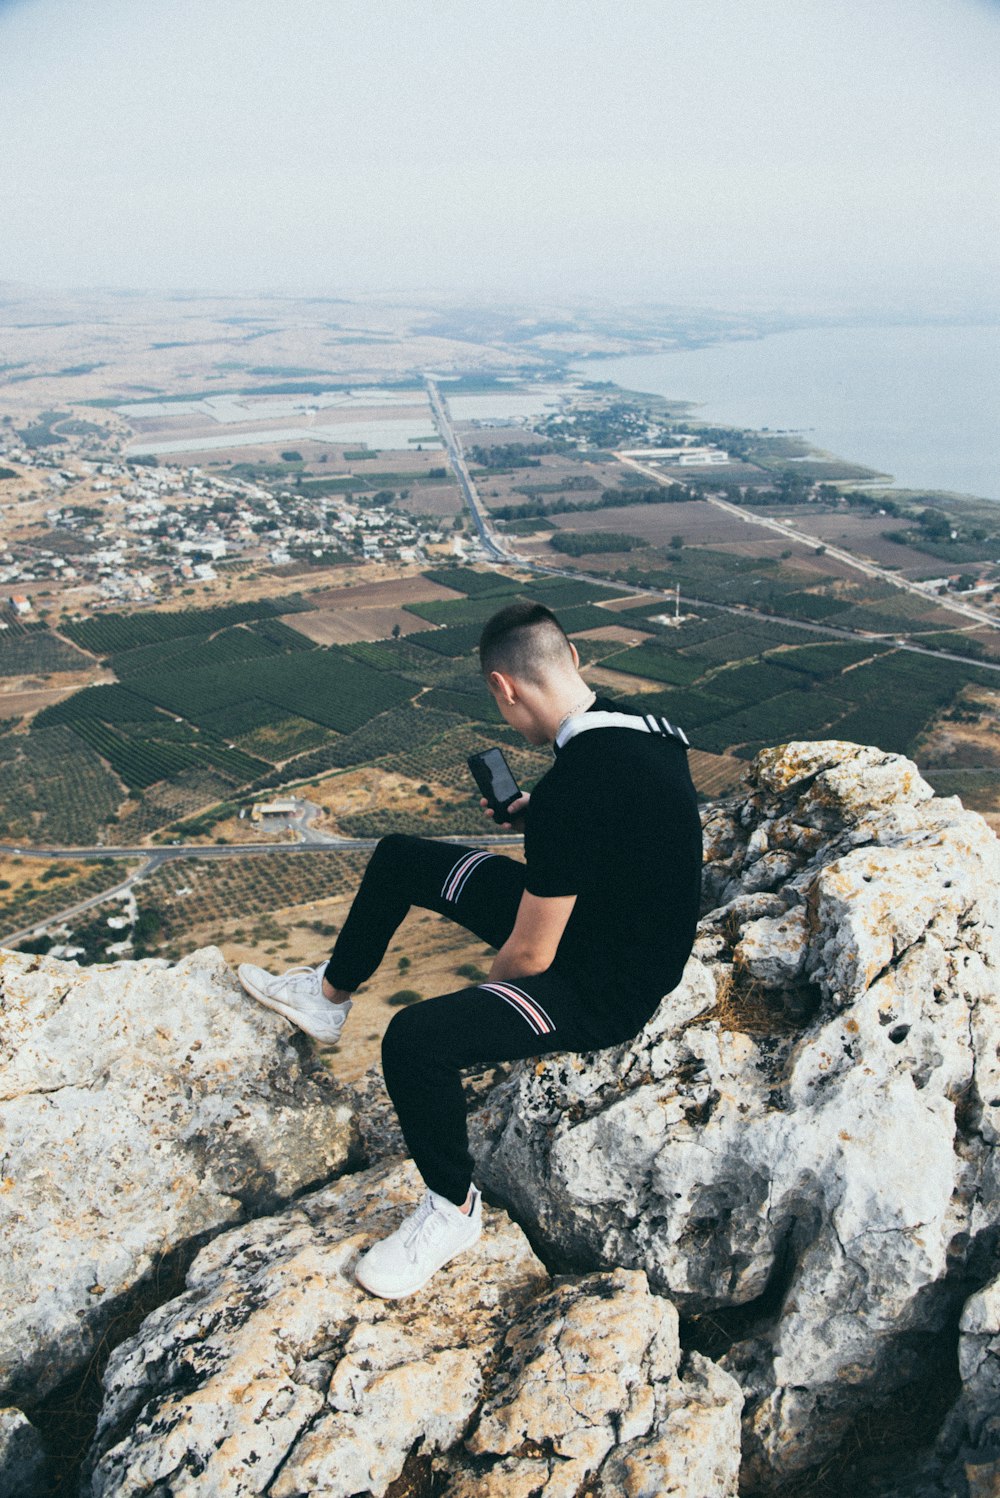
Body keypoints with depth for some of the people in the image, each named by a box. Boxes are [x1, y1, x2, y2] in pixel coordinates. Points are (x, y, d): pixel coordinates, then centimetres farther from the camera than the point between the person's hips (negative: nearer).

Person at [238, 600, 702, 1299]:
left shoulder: (573, 791, -35)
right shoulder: (633, 722, -7)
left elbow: (531, 957, -25)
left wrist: (484, 989, -4)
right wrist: (536, 809, 19)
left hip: (602, 992, -9)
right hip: (599, 914, 9)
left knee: (415, 1039, -29)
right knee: (399, 858, 11)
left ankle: (453, 1208, 0)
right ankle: (328, 997, 35)